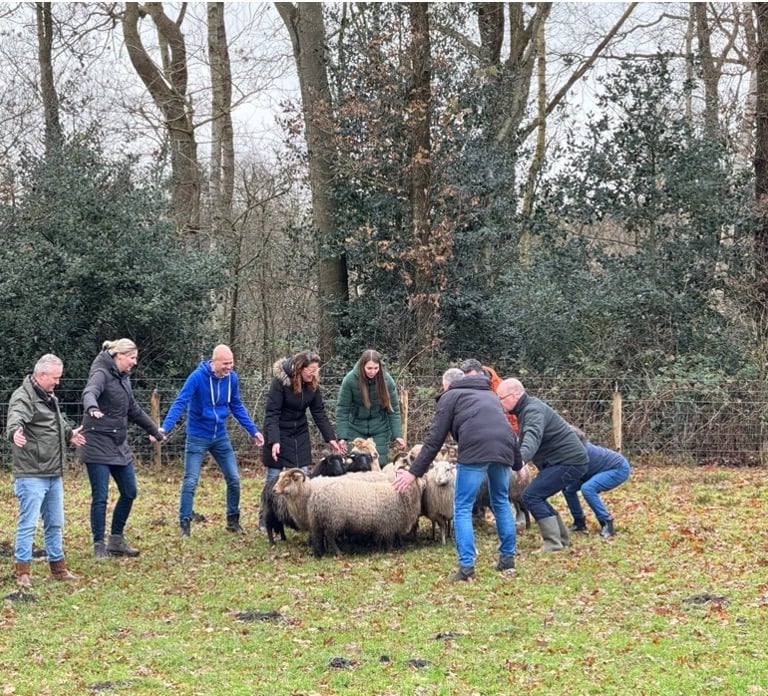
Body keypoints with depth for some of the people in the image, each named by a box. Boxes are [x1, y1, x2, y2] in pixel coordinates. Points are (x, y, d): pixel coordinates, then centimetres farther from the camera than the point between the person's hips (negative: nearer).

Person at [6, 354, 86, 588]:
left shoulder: (50, 398, 16)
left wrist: (69, 433, 44)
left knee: (55, 523, 15)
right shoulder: (23, 397, -14)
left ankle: (58, 567, 25)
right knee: (28, 523, -6)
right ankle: (22, 571, 0)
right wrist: (15, 432, -55)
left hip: (54, 474, 9)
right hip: (31, 474, -9)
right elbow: (16, 417, -36)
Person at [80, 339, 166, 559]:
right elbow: (89, 392, -35)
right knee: (100, 497, -5)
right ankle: (99, 546, 3)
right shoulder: (102, 374, -13)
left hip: (119, 445, 9)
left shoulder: (123, 377, 13)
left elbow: (134, 409, 26)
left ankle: (116, 540, 21)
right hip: (98, 444, -9)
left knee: (129, 492, 10)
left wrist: (154, 431, 33)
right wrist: (92, 408, -58)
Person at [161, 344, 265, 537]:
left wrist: (253, 430, 8)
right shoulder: (198, 377, -20)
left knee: (234, 479, 7)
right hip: (198, 437, -5)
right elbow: (180, 403, -25)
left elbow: (237, 406, 9)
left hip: (221, 436, 5)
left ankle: (233, 520, 22)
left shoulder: (232, 378, -4)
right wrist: (165, 427, -37)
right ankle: (185, 523, 5)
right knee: (190, 482, -5)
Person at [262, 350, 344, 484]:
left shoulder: (313, 384, -6)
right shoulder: (280, 381, -22)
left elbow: (319, 413, 0)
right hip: (279, 432, -5)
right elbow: (271, 413, -24)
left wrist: (331, 438, -7)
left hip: (300, 433, 5)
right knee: (274, 475, -1)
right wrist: (274, 441, -34)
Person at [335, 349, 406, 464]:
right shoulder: (350, 379, -18)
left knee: (380, 464, -3)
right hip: (356, 430, 0)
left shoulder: (387, 380, -14)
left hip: (380, 431, 1)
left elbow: (394, 410, -6)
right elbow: (342, 409, -12)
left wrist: (397, 436, -13)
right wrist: (342, 437, -17)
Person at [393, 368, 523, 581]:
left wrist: (414, 472, 9)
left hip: (474, 450, -5)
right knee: (501, 503, 23)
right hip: (503, 449, 5)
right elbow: (509, 430, 40)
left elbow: (435, 439, 9)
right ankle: (508, 558, 27)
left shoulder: (450, 396, 19)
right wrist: (518, 464, 52)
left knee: (463, 509, 3)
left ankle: (467, 565, -4)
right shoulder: (490, 394, 35)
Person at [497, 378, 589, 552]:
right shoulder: (526, 408, 12)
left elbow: (533, 437, -40)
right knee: (536, 497, 12)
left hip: (569, 462, -10)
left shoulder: (533, 410, -21)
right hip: (567, 460, 10)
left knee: (531, 495, -16)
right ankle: (562, 538, 20)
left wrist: (521, 459, -57)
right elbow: (526, 438, 20)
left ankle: (552, 543, -16)